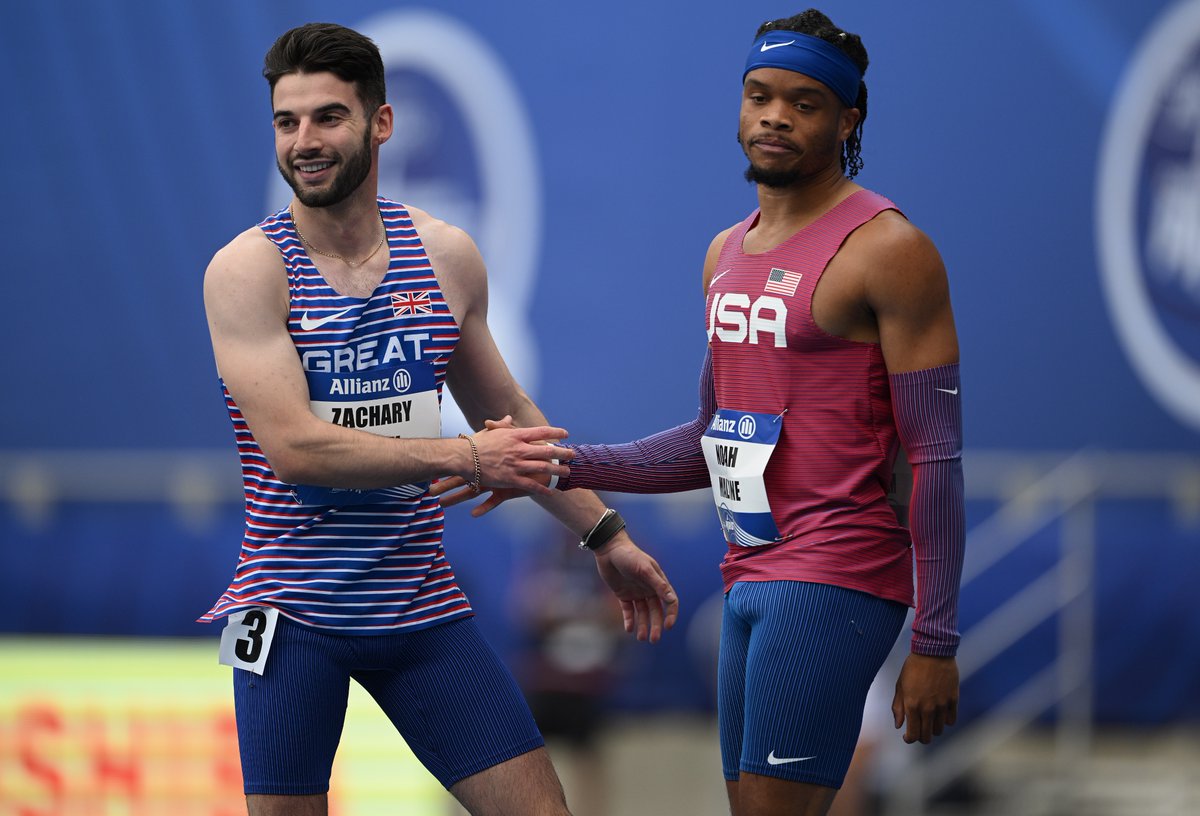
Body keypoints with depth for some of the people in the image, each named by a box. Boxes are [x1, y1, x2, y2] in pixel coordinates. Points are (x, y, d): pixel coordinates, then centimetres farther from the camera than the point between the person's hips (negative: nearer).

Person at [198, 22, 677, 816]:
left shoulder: (447, 257, 4)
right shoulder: (247, 270, -9)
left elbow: (511, 417, 19)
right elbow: (295, 447, -19)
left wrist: (605, 536, 20)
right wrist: (465, 457, -22)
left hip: (423, 605, 4)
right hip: (293, 614, -4)